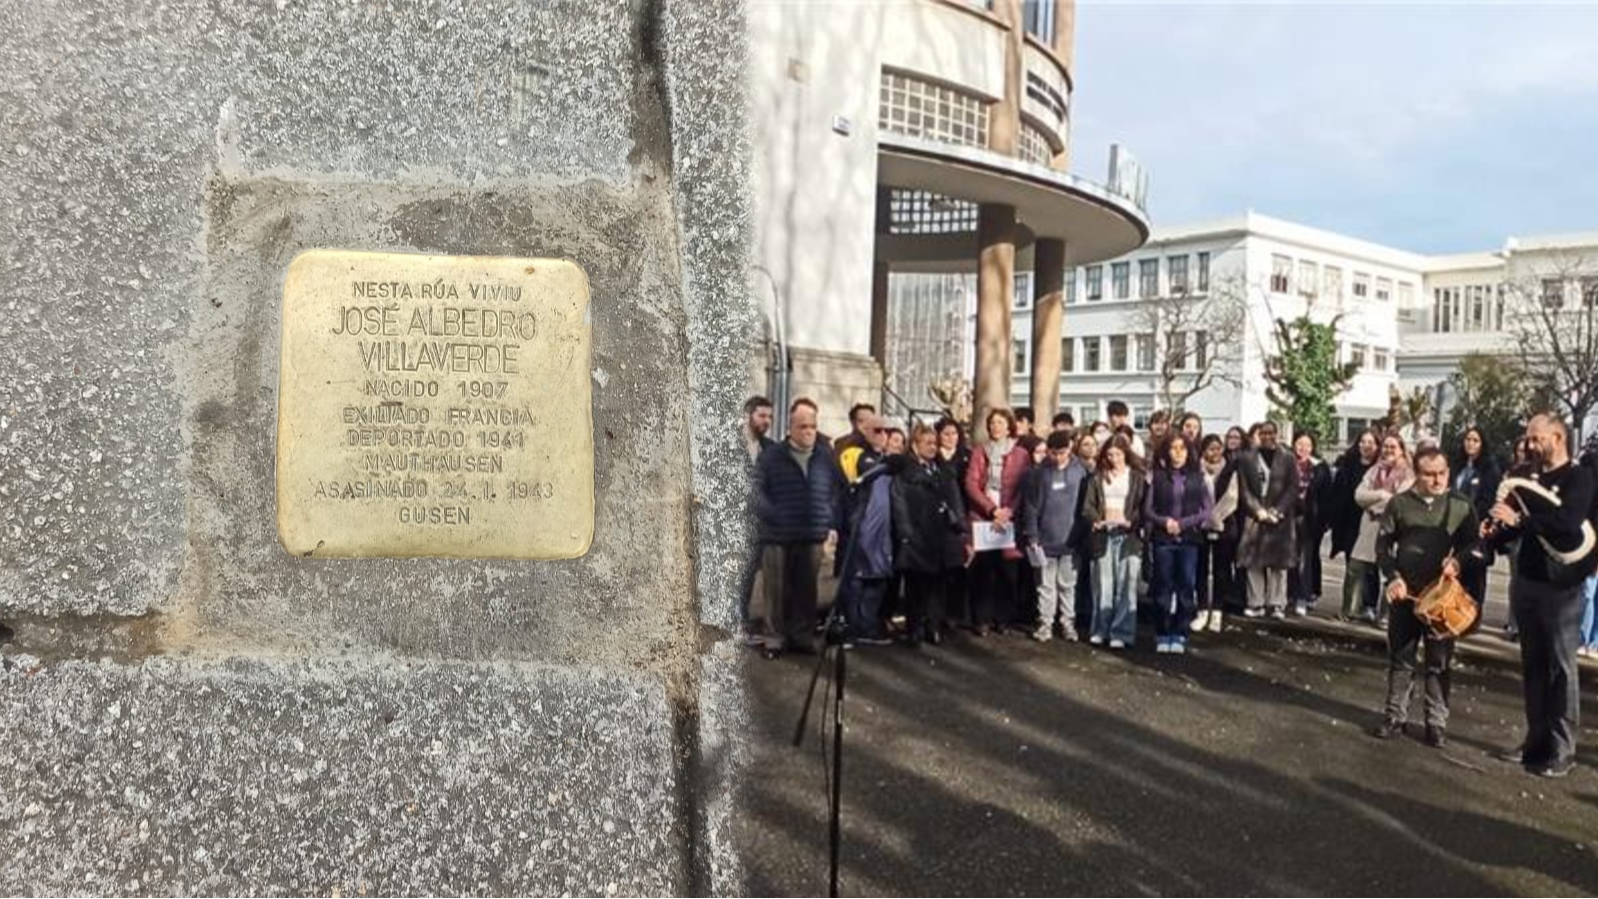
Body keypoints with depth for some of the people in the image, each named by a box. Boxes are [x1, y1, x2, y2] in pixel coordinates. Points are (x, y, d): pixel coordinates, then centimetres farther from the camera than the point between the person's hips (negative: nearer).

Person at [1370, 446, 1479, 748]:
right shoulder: (1400, 503, 0)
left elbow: (1473, 544, 4)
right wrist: (1393, 577, -10)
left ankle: (1437, 722, 15)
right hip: (1405, 593, 1)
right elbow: (1383, 544, 2)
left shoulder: (1461, 506, 0)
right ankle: (1395, 716, 19)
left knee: (1439, 662, 6)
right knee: (1400, 658, 9)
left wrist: (1458, 560, -17)